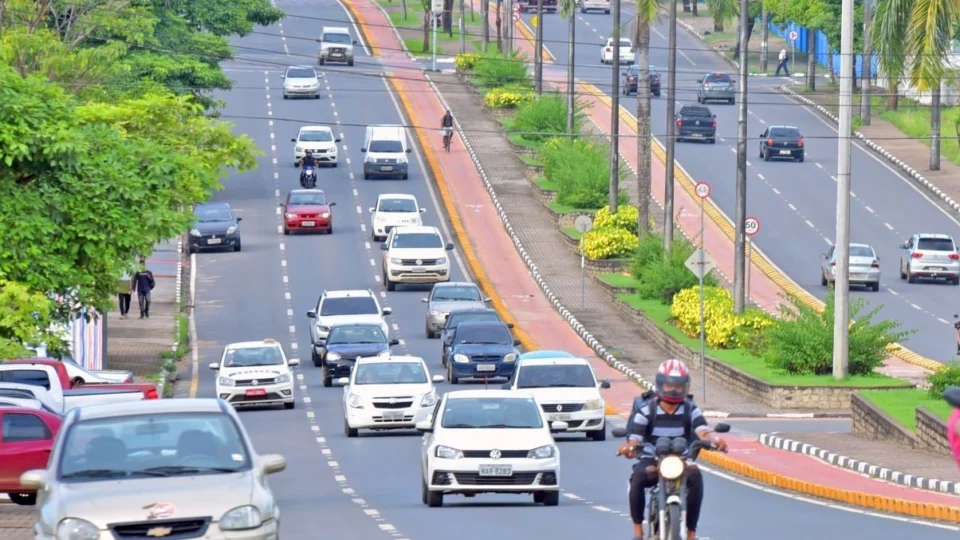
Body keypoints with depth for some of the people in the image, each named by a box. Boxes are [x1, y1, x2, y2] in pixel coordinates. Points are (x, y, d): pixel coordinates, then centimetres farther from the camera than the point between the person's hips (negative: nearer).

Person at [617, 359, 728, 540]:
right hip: (651, 460, -1)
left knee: (695, 477, -32)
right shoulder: (646, 410, -1)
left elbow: (703, 430, -13)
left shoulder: (690, 410, 3)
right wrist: (629, 447, -35)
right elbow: (634, 437, -9)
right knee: (638, 478, -34)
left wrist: (715, 440, -37)